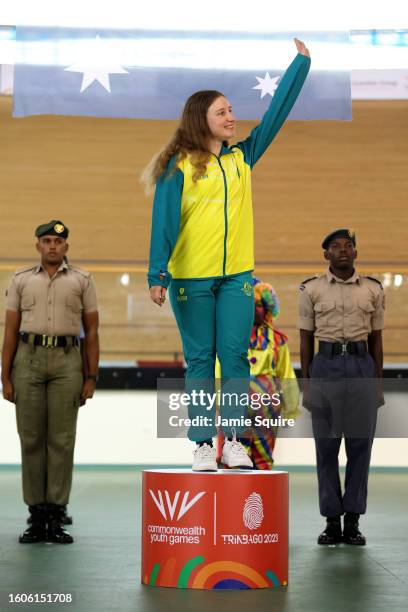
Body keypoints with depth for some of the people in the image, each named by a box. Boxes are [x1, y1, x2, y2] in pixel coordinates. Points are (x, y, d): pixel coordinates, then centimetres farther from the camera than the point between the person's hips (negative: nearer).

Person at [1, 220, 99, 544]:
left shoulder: (82, 280, 11)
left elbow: (92, 331, 9)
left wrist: (91, 377, 1)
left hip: (66, 362, -1)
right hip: (28, 359, 1)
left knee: (62, 440, -2)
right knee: (31, 439, 1)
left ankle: (56, 516, 3)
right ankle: (36, 517, 8)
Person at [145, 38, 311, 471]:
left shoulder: (242, 157, 9)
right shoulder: (179, 166, -4)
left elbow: (276, 112, 11)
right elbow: (164, 221, -8)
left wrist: (302, 61, 11)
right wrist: (157, 275, -16)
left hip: (237, 275, 3)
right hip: (191, 277, -3)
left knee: (234, 356, 1)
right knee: (200, 360, 3)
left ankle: (234, 440, 6)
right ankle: (203, 444, 6)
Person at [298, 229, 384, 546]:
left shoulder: (373, 289, 7)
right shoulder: (312, 289, 3)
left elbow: (376, 339, 11)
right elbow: (306, 339, 5)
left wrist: (379, 383, 7)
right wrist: (306, 384, 1)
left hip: (362, 366, 1)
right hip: (326, 366, -1)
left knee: (360, 444, 1)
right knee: (326, 446, 2)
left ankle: (353, 522, 9)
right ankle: (332, 521, 10)